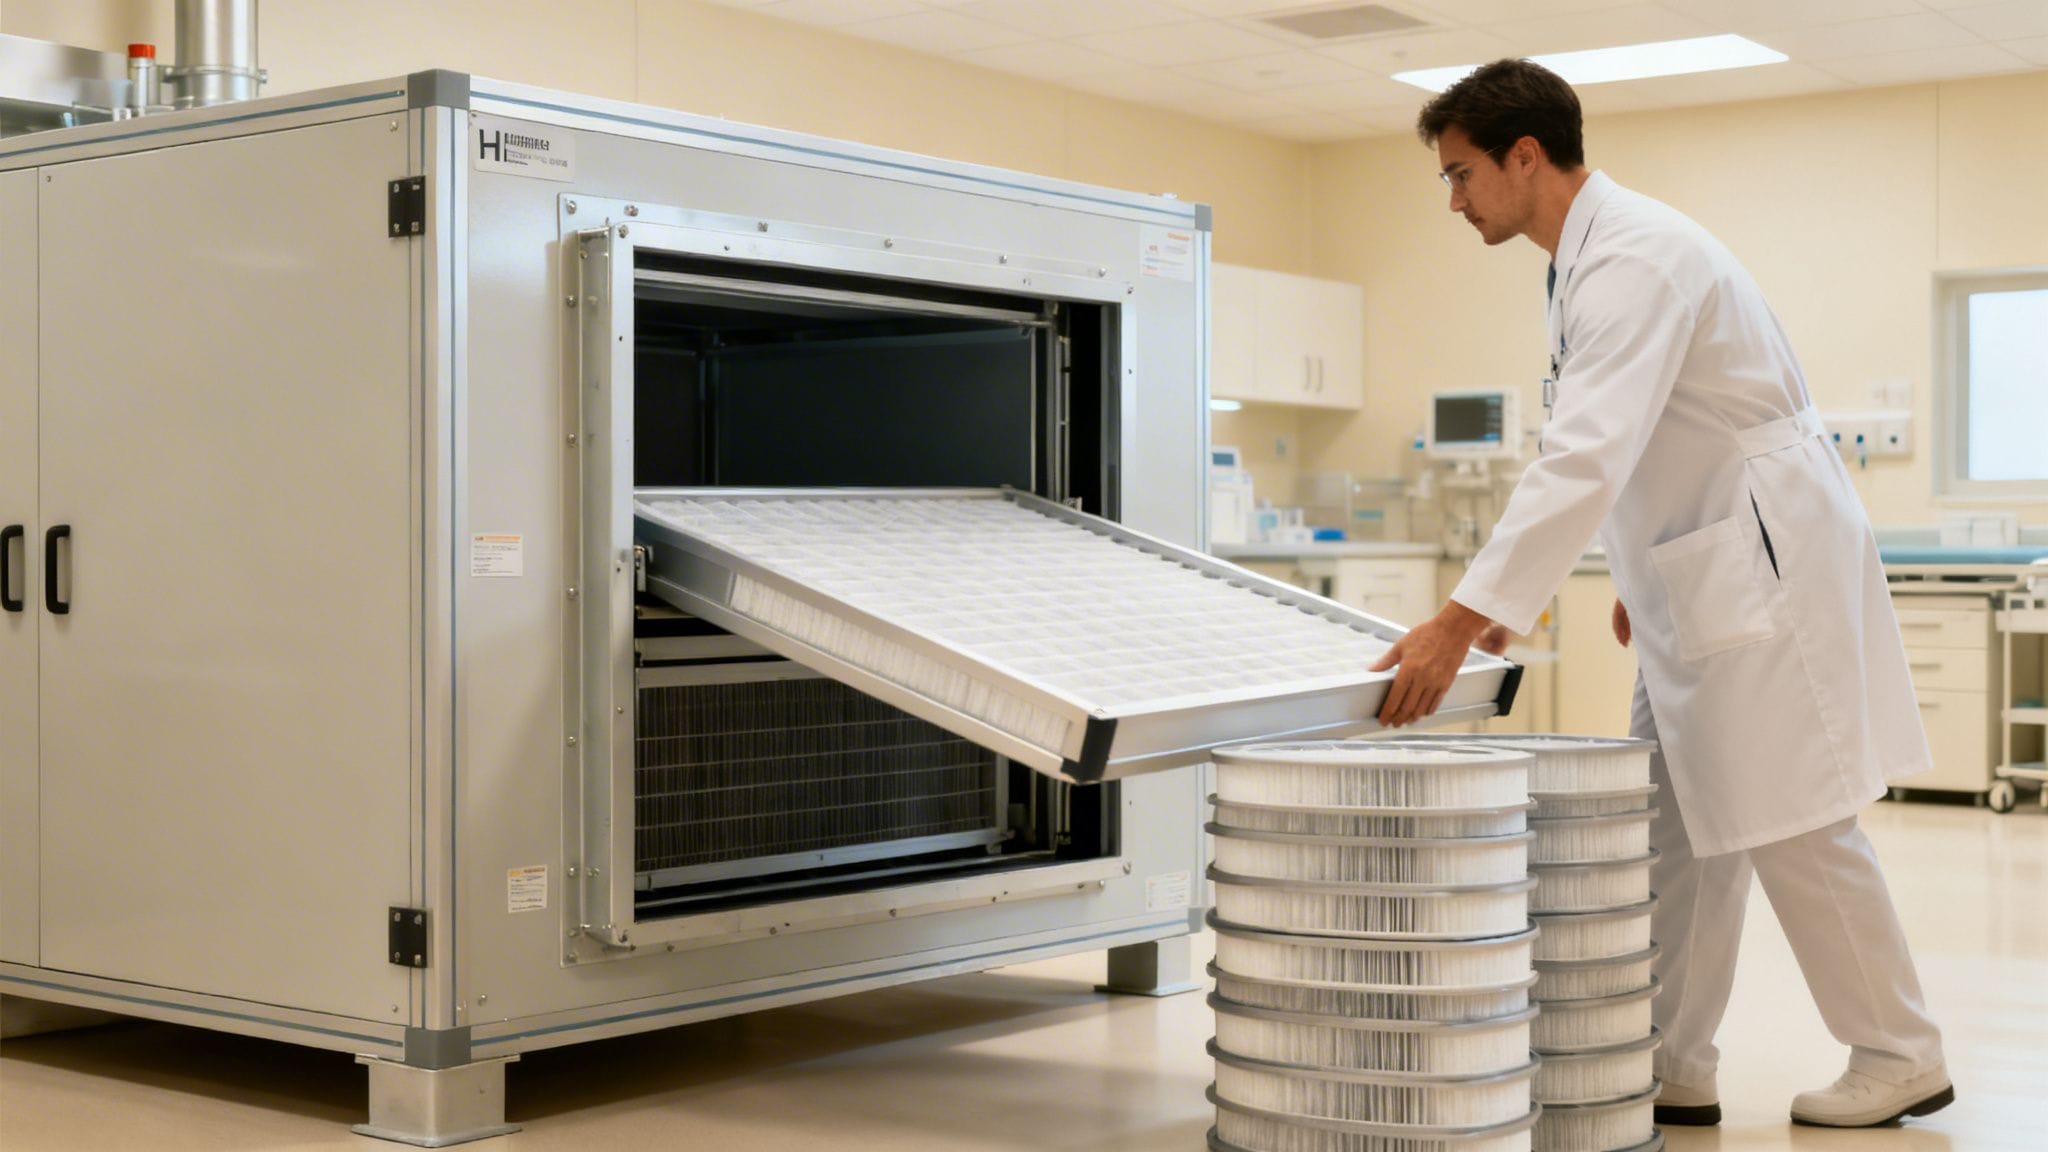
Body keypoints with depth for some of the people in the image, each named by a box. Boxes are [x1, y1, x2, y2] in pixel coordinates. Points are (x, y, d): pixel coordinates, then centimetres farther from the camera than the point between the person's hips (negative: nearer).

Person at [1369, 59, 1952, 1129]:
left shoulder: (1635, 257, -22)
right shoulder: (1593, 252, 10)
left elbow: (1586, 458, -33)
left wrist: (1464, 620, -37)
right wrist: (1639, 572, 22)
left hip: (1765, 568, -10)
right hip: (1698, 586, 10)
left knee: (1792, 825, -3)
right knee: (1675, 833, 9)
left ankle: (1899, 1058, 11)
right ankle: (1672, 1069, 14)